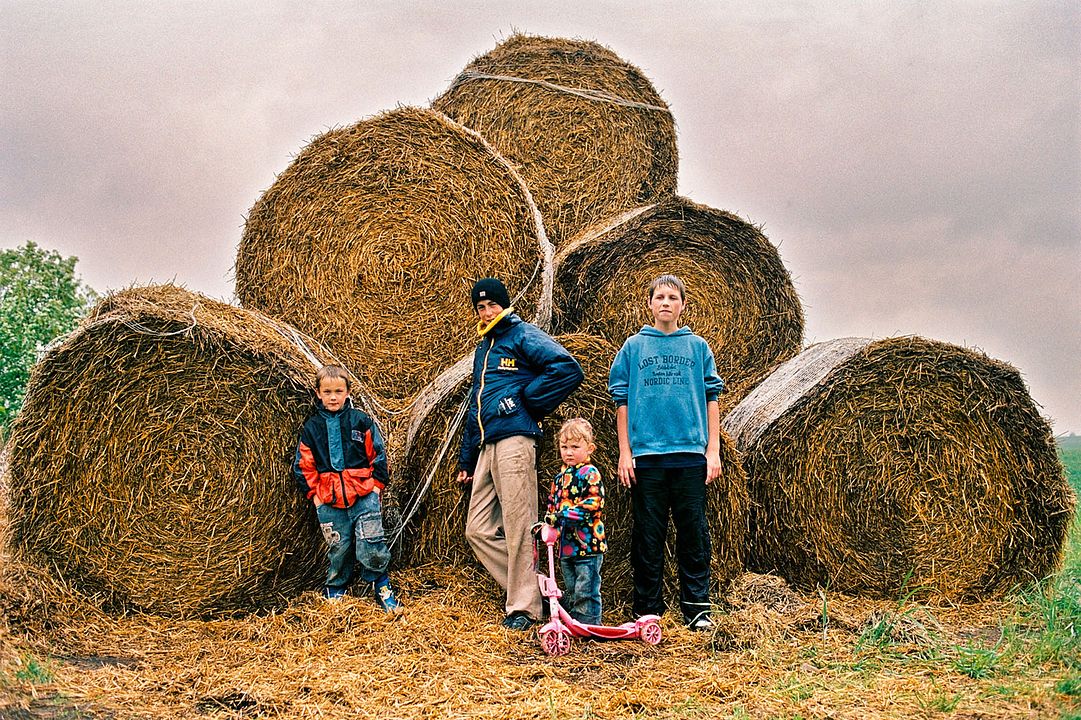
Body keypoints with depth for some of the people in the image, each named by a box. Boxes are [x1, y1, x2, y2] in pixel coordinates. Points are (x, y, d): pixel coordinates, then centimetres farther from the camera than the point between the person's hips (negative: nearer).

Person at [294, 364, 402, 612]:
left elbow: (377, 455, 7)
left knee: (371, 545, -7)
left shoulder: (361, 422, 3)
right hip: (329, 500, 1)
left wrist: (377, 485, 2)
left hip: (364, 494, -1)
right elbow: (303, 465, 10)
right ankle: (335, 590, 26)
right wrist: (313, 493, 4)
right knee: (338, 548, 8)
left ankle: (382, 587, 10)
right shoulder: (311, 427, 6)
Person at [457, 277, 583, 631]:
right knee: (478, 530, 5)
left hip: (514, 440, -9)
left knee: (517, 529, -7)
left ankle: (524, 607, 1)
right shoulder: (483, 348, 25)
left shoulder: (523, 335, 0)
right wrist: (466, 459, 25)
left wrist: (527, 398, -8)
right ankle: (536, 586, 12)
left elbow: (568, 369, -15)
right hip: (486, 446, 9)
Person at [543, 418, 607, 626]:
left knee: (586, 590, -4)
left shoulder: (589, 473, -10)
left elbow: (594, 503, -20)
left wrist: (568, 515, -24)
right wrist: (549, 521, 4)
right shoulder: (560, 477, 15)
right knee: (570, 591, 17)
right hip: (566, 543, 8)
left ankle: (589, 624, 4)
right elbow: (552, 503, 22)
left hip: (587, 542, -8)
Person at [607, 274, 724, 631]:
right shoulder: (633, 347, 7)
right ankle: (648, 609, 13)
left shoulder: (698, 347, 9)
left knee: (693, 533, 2)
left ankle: (697, 608, 11)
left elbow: (711, 398, 8)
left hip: (691, 454, 1)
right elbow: (622, 401, 6)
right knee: (648, 534, 4)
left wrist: (713, 451, 2)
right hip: (646, 454, 0)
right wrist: (625, 453, 0)